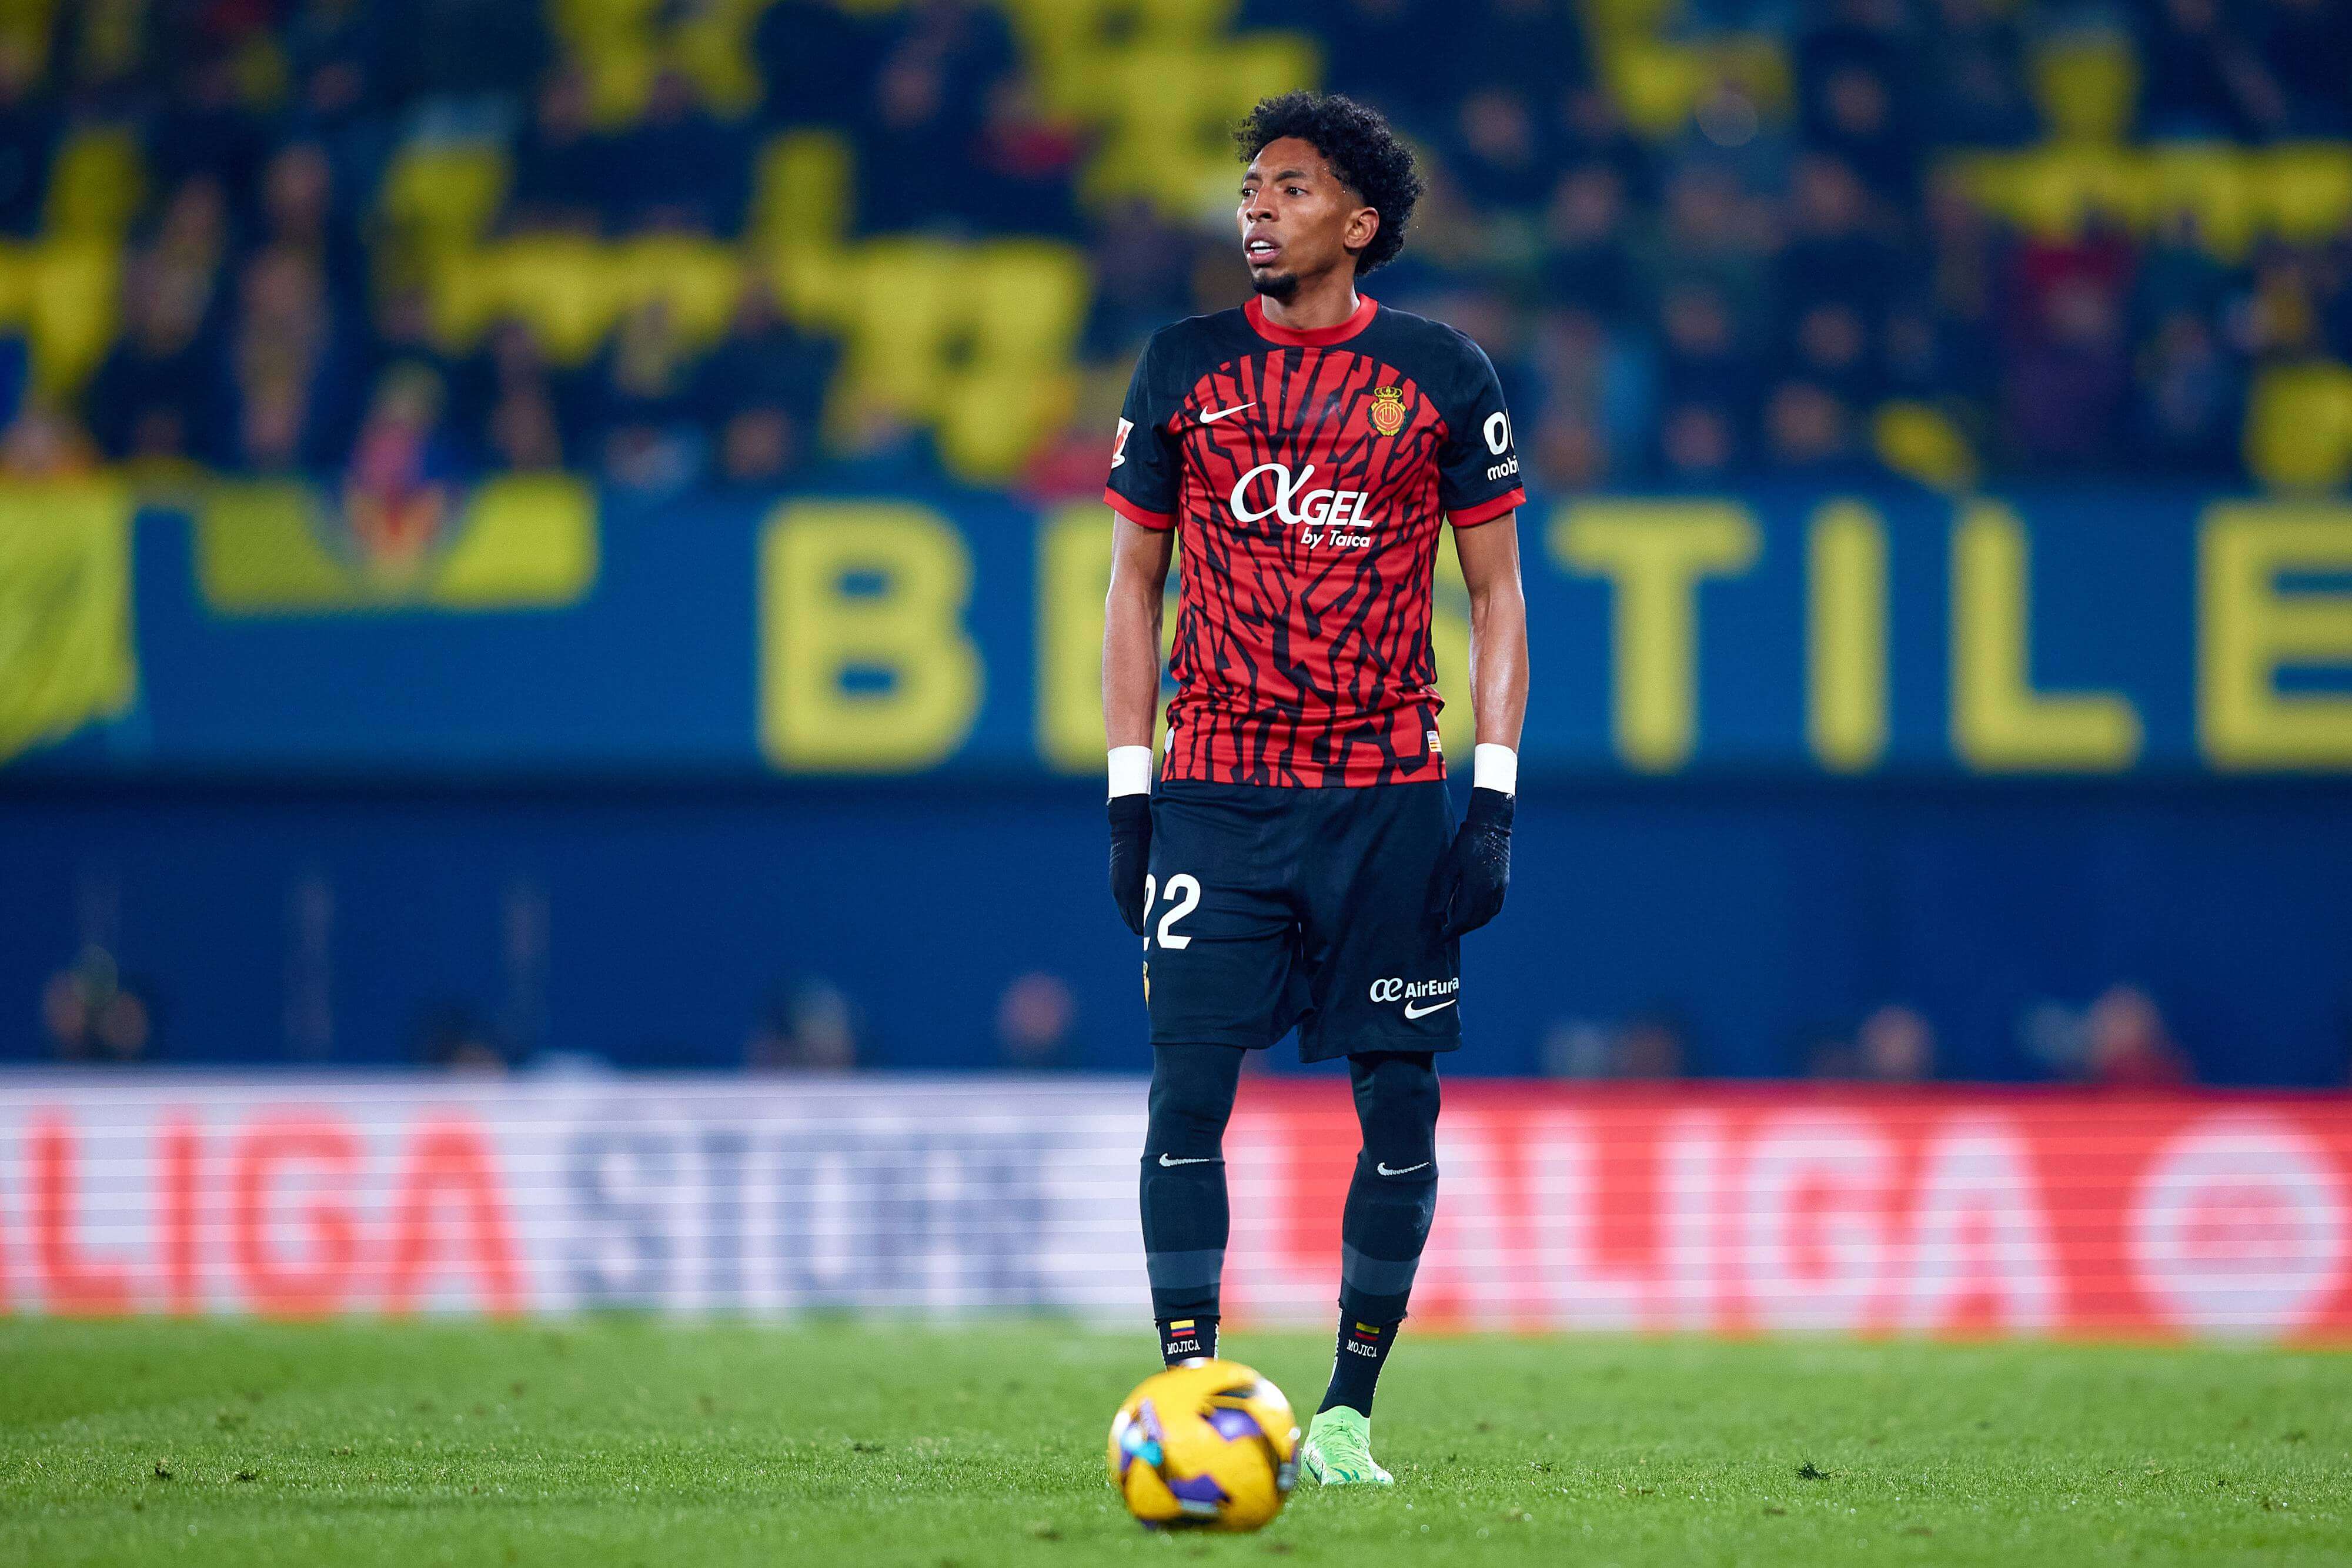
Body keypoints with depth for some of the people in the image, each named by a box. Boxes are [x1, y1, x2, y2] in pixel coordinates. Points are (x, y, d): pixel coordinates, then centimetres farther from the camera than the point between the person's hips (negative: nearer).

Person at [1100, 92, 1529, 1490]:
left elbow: (1497, 594, 6)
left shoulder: (1442, 375, 3)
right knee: (1189, 1086, -9)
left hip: (1388, 795, 0)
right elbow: (1135, 584, 11)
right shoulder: (1186, 367, 7)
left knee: (1401, 1100, 0)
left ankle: (1347, 1412, 10)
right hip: (1216, 789, 0)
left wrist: (1495, 799, -3)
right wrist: (1129, 794, 4)